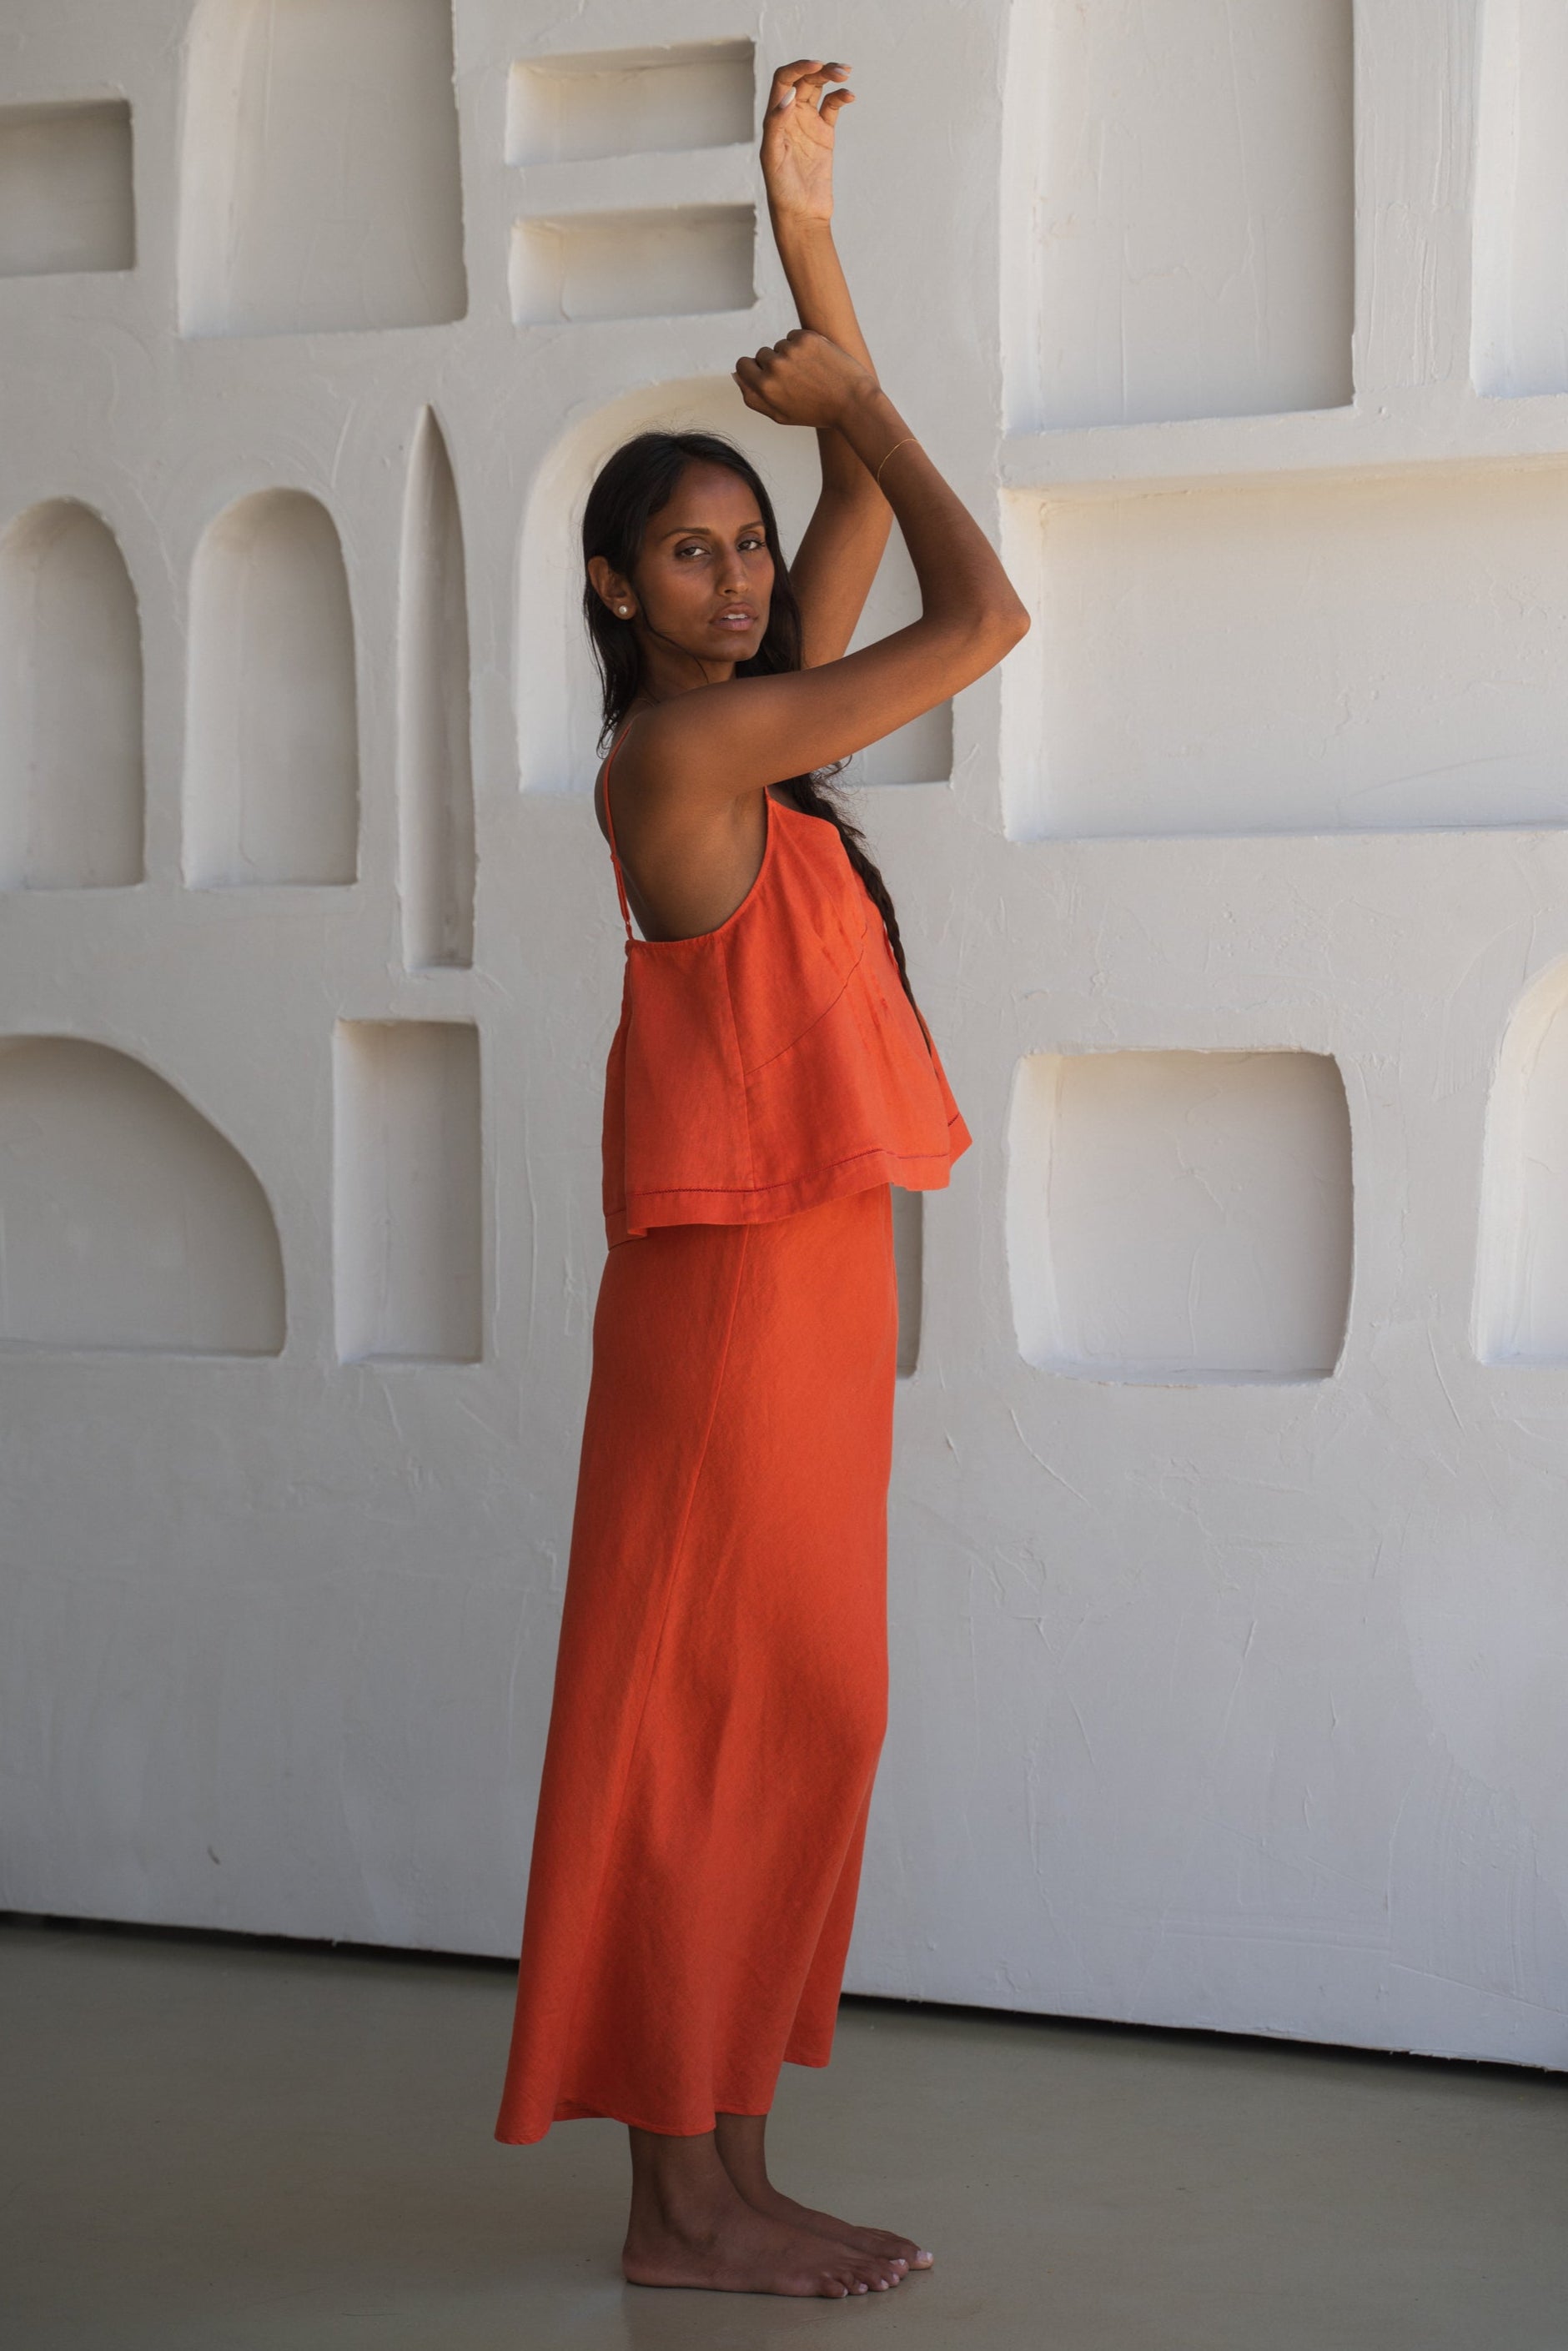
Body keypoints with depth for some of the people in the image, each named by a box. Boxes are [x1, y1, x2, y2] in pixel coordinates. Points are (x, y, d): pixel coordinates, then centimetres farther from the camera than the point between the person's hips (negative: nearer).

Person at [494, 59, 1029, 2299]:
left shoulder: (740, 732, 14)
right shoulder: (688, 743, -13)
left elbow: (865, 511, 19)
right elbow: (986, 615, -13)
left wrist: (811, 240, 16)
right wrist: (860, 400, 0)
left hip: (808, 1277, 10)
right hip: (735, 1286, -10)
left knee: (784, 1726, 10)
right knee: (709, 1717, -5)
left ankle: (731, 2172, 15)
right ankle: (680, 2197, 1)